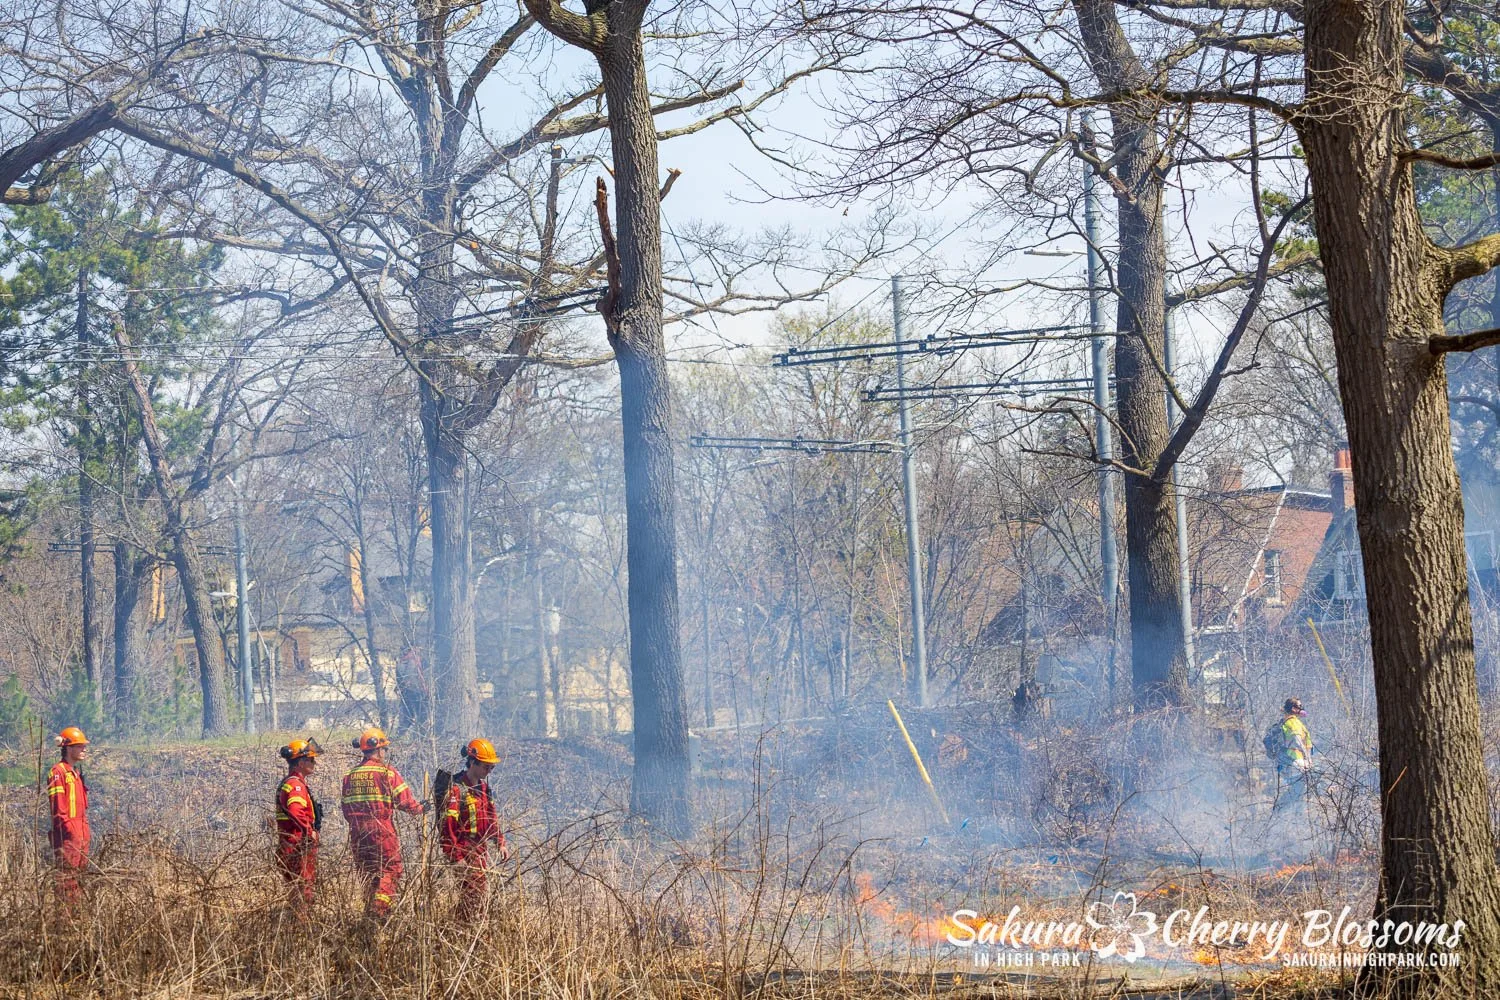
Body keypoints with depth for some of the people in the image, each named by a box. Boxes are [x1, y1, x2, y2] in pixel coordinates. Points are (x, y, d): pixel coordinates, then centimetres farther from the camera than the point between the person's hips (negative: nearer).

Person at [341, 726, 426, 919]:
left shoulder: (350, 775, 9)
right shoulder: (386, 772, -8)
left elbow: (345, 808, 12)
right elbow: (404, 800, -9)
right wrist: (420, 808, 9)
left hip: (358, 832, 6)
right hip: (383, 831, -5)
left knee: (367, 872, 14)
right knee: (390, 869, 0)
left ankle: (369, 912, 15)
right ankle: (381, 907, -17)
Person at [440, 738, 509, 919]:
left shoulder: (483, 786, 12)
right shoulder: (456, 788, -17)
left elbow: (491, 817, 22)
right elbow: (448, 824, -21)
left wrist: (500, 843, 14)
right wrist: (455, 856, -23)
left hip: (481, 850, 9)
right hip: (465, 852, -9)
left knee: (480, 895, 13)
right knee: (470, 897, -11)